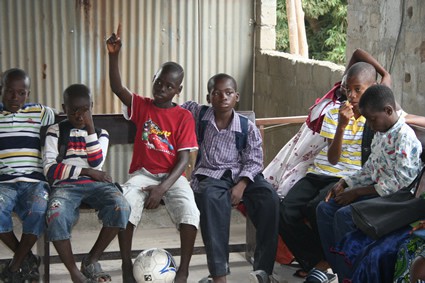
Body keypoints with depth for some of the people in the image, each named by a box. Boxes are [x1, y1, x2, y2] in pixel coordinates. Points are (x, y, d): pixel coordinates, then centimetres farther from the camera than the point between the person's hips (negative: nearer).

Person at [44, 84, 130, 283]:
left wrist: (90, 127, -2)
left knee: (121, 208, -32)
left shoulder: (100, 133, 19)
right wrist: (86, 171, -4)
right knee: (56, 217, -37)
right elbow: (50, 170, 0)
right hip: (65, 186, -2)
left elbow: (96, 163, 0)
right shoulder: (56, 131, 13)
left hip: (96, 184, 2)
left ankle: (92, 259, -12)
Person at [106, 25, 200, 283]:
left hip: (172, 176, -1)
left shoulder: (184, 117, 0)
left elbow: (184, 158, -6)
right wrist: (114, 55, -25)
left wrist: (163, 188, -20)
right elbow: (117, 88, -11)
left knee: (190, 211, -30)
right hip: (143, 173, 1)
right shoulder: (142, 106, 6)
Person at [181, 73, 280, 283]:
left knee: (269, 197, -30)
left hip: (242, 175, 2)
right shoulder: (198, 114, 7)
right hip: (209, 175, -1)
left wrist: (241, 185, -17)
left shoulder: (247, 127, 5)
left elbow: (254, 161, 0)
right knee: (211, 197, -39)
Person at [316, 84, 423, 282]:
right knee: (324, 208, 0)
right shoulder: (380, 134, 11)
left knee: (344, 215, -27)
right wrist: (345, 183, 5)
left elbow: (402, 182, -23)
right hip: (376, 192, 10)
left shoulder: (404, 136, -18)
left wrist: (357, 192, -19)